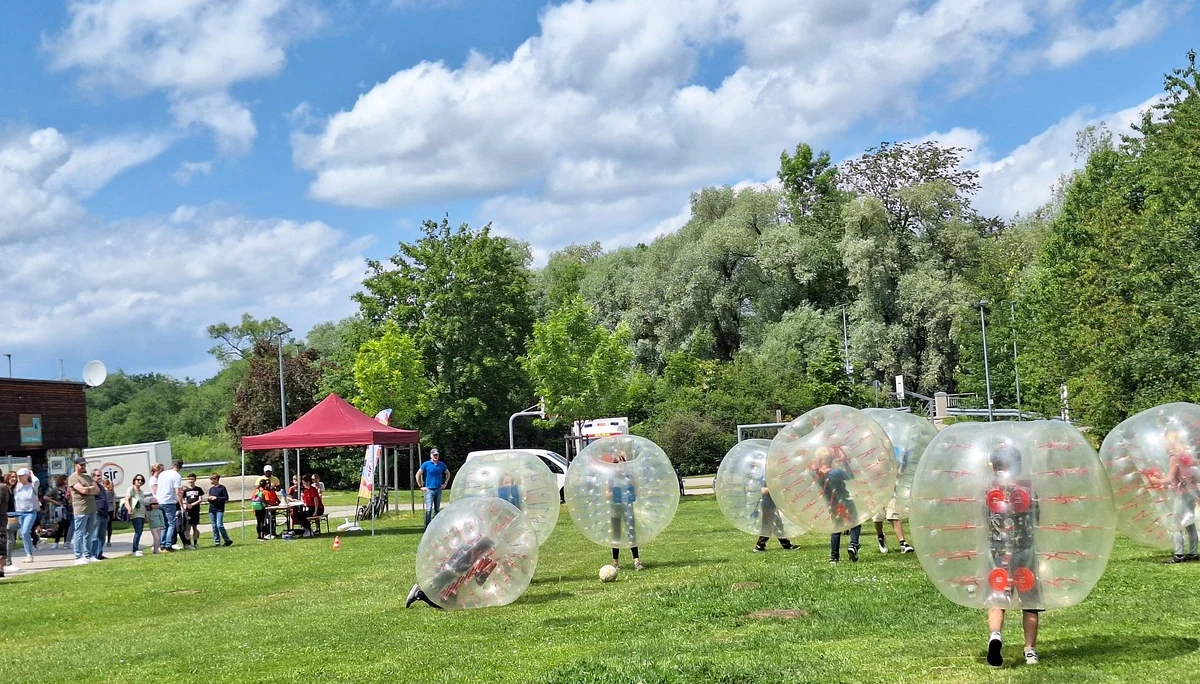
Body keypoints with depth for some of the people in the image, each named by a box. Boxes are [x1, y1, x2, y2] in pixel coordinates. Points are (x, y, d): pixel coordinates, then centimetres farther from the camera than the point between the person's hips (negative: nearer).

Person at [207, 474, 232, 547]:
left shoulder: (222, 488, -3)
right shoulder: (211, 489, 14)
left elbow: (226, 498, -7)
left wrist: (216, 498, -14)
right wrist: (209, 499, -2)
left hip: (219, 510, -6)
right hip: (212, 509, 6)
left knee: (219, 525, -14)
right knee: (214, 526, 4)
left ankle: (227, 540, -3)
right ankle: (216, 542, 10)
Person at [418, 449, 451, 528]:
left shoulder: (441, 465, 8)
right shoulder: (426, 464, -3)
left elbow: (448, 473, 24)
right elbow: (418, 475, 1)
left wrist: (445, 483, 14)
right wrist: (421, 486, -2)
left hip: (439, 490, 4)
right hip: (429, 490, -4)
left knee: (437, 509, 10)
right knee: (429, 509, -12)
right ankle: (427, 527, -12)